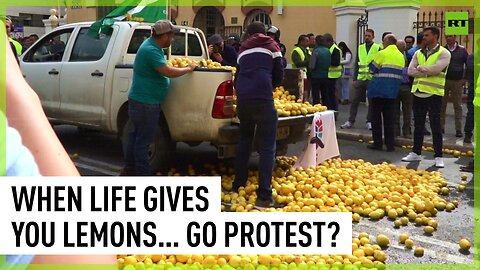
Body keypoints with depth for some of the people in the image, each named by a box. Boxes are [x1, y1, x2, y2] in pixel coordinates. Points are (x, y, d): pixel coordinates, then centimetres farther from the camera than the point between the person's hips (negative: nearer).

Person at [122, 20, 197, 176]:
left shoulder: (152, 45, 10)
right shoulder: (151, 50, -22)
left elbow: (162, 68, 23)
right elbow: (168, 72, -27)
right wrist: (188, 69, -14)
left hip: (140, 100, 11)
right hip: (146, 103, -11)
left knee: (136, 135, 17)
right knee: (143, 139, -2)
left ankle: (129, 169, 27)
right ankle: (143, 173, 7)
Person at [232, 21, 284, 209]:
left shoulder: (243, 49, 26)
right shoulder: (271, 46, 16)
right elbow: (279, 75, 12)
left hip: (243, 99, 5)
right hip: (263, 98, -4)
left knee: (244, 141, 22)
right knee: (267, 147, -4)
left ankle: (238, 186, 27)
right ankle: (264, 196, -10)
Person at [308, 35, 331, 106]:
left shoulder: (316, 51, -15)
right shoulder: (328, 51, 1)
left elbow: (312, 66, -17)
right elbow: (330, 63, 7)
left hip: (316, 76, -6)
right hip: (325, 76, 6)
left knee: (316, 96, 2)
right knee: (325, 95, 15)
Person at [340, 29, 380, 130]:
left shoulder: (377, 48, 0)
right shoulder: (360, 48, 11)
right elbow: (356, 64, 11)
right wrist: (354, 79, 5)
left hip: (372, 79, -3)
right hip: (360, 79, 3)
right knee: (355, 100, 2)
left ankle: (369, 122, 16)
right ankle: (350, 121, 7)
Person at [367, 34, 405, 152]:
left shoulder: (382, 53, -9)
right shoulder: (401, 56, 10)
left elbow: (372, 69, -7)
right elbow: (402, 72, 13)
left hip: (379, 89, -5)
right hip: (393, 90, 5)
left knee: (376, 116, 5)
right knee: (389, 117, 9)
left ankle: (378, 143, 6)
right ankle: (390, 144, 9)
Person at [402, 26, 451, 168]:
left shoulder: (443, 53, -4)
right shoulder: (418, 53, 12)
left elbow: (436, 69, -20)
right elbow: (410, 71, 0)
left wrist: (420, 68, -5)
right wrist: (427, 72, -12)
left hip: (434, 93, -5)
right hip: (418, 92, 5)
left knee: (435, 126, -2)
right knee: (418, 125, 12)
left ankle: (439, 157, 5)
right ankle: (416, 153, 21)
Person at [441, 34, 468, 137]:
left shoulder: (462, 50, 2)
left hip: (458, 81, 0)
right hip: (444, 80, 1)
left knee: (458, 106, 3)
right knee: (442, 105, 3)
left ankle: (458, 129, 6)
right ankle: (441, 127, 11)